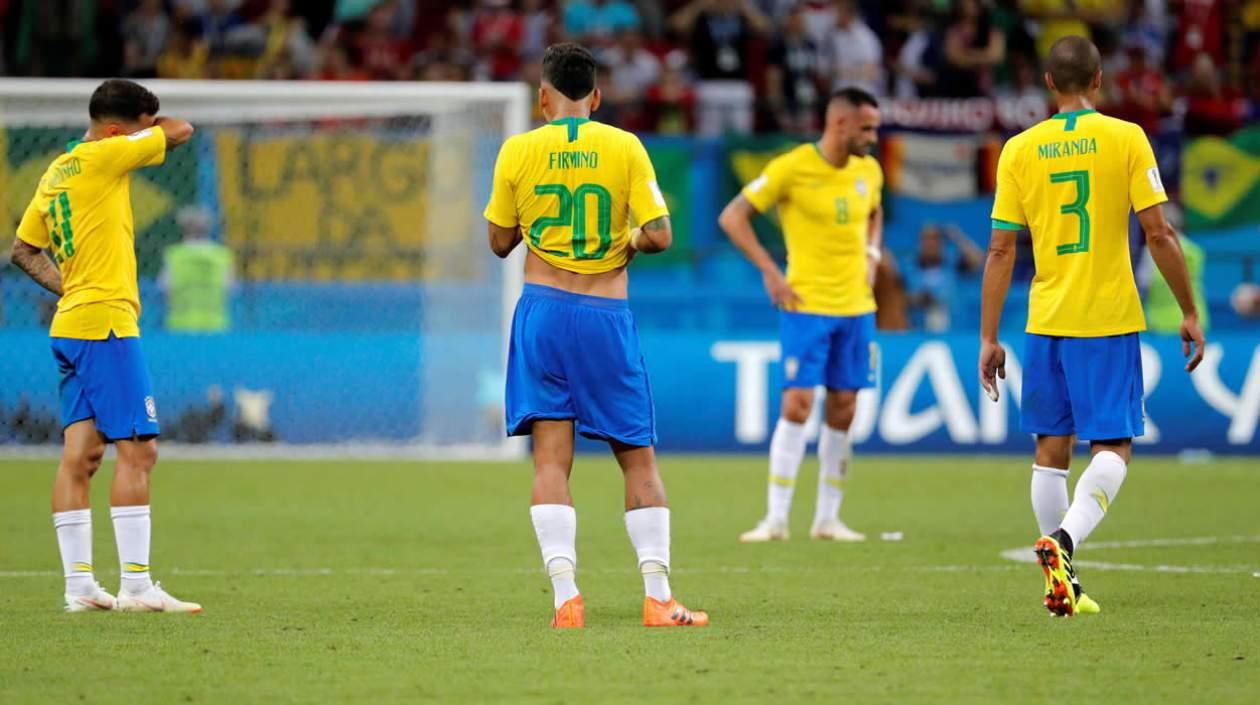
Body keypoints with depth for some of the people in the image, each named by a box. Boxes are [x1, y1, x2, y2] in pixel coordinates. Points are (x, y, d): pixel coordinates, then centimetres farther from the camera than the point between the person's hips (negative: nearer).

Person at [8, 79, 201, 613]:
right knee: (137, 449, -10)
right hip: (106, 325, -9)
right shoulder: (100, 158, -8)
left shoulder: (56, 173, 17)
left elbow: (23, 250, 24)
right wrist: (148, 125, 15)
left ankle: (78, 584, 5)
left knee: (81, 454, 7)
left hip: (71, 325, 9)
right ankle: (135, 585, -13)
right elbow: (180, 131, -4)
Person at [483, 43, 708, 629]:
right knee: (639, 460, 9)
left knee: (551, 460, -2)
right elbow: (659, 235, -8)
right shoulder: (625, 148, -3)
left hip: (542, 310, 1)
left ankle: (566, 597, -15)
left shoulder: (518, 151, 0)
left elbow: (500, 242, 7)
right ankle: (658, 598, 4)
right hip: (607, 317, -1)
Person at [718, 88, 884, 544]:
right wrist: (770, 272, -12)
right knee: (797, 404, -11)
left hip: (856, 306, 5)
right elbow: (732, 217, -7)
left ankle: (828, 518, 13)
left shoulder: (869, 171, 7)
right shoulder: (793, 168, -11)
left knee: (842, 411, 5)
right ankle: (776, 519, -7)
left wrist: (871, 257, 10)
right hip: (807, 303, -5)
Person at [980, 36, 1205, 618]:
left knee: (1051, 447, 13)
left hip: (1046, 321, 3)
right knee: (1113, 446, 0)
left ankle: (1063, 584, 15)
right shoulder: (1126, 139, -4)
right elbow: (1158, 234, -7)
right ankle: (1064, 538, -25)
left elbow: (1001, 250, 2)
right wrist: (1189, 312, 3)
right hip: (1110, 318, -3)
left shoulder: (1019, 150, 2)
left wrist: (989, 339, 7)